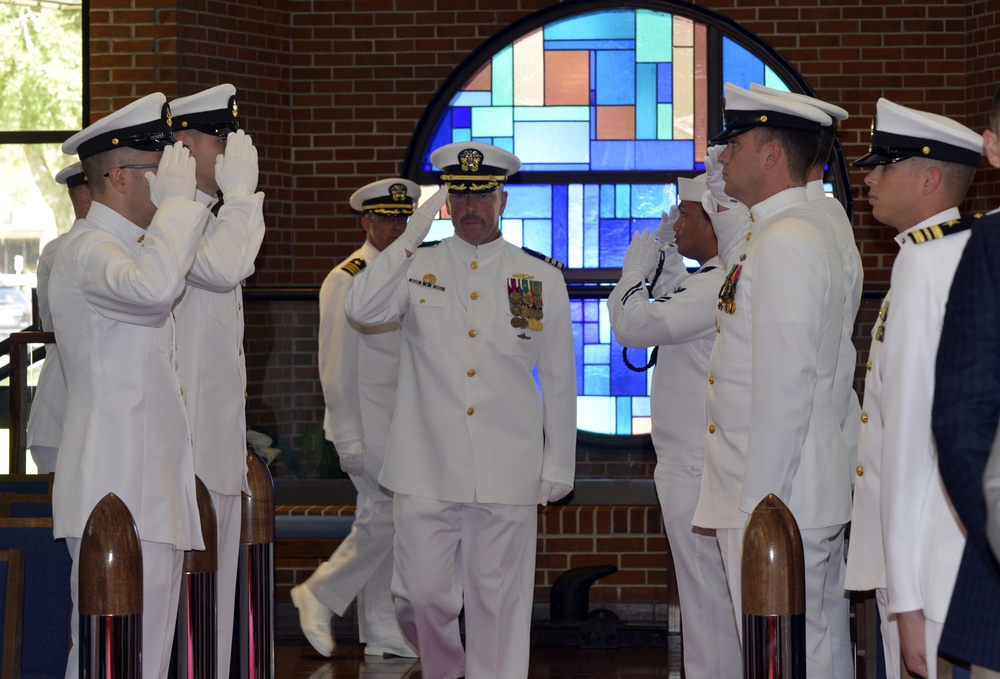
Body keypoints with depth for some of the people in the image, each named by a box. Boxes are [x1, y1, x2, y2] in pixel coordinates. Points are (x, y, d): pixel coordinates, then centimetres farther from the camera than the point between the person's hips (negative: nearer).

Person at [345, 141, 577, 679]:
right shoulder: (418, 267, 7)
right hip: (426, 470, 0)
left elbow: (559, 379, 10)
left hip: (507, 473, 0)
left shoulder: (541, 279, 7)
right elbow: (362, 309, -11)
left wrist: (559, 464, 8)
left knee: (498, 601, 2)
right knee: (421, 596, 2)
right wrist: (411, 238, -14)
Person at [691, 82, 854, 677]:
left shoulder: (785, 245, -16)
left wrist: (757, 508, -20)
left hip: (775, 499, -11)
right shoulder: (806, 234, 17)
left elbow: (784, 387, -21)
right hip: (807, 496, 11)